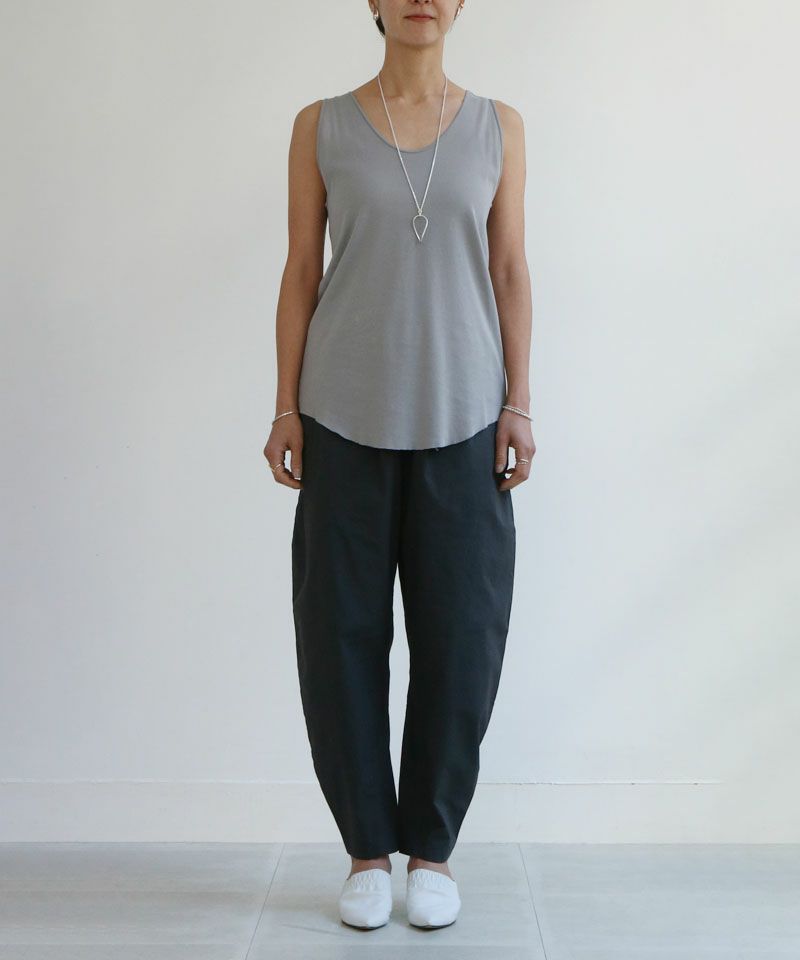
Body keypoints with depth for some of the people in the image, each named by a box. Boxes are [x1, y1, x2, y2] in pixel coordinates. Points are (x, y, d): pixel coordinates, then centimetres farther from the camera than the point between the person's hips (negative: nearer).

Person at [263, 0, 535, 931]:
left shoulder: (498, 127, 8)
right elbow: (300, 275, 5)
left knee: (461, 634, 1)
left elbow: (511, 272, 7)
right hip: (347, 414, 0)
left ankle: (432, 848, 18)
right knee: (341, 631, 2)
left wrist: (520, 404, -1)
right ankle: (368, 850, 18)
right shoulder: (321, 127, 6)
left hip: (460, 416, 1)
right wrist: (286, 411, -1)